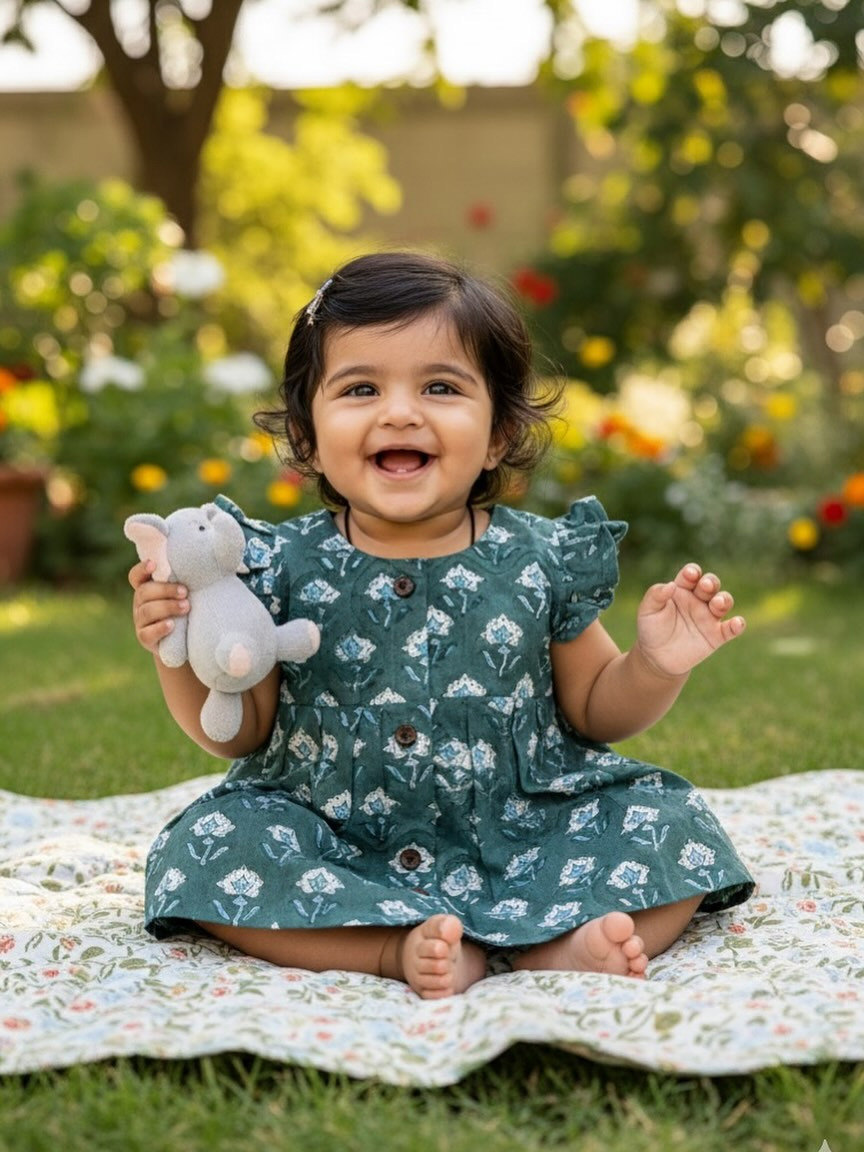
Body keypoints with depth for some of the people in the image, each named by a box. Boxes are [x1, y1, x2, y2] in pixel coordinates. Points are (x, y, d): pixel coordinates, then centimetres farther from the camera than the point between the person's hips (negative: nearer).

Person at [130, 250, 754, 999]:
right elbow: (241, 732, 3)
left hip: (523, 830, 1)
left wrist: (657, 666, -12)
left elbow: (595, 709, 9)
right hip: (336, 843, 0)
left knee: (670, 823, -14)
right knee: (204, 849, -23)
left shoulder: (543, 560, -4)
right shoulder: (284, 566, -5)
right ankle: (402, 945, -27)